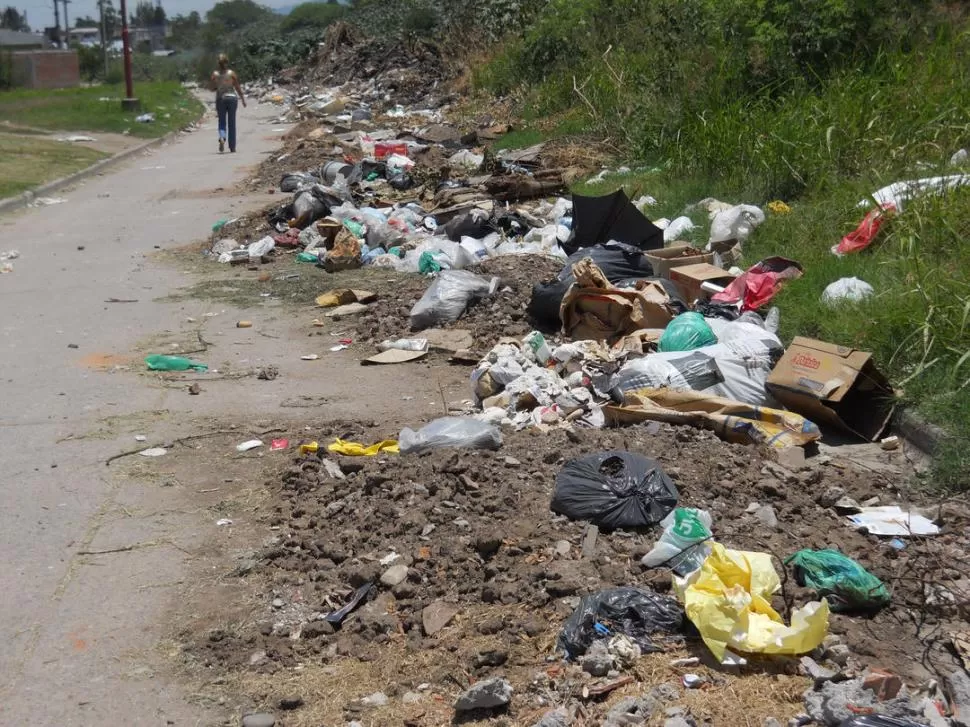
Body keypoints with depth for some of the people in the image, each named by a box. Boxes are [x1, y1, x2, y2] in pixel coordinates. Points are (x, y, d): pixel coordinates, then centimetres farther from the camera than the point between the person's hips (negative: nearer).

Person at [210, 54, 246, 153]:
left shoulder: (215, 74, -3)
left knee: (222, 122, 10)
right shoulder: (232, 73, -5)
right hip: (232, 97, 0)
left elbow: (213, 88, 1)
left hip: (220, 99, 0)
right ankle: (232, 146, 9)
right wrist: (243, 99, 9)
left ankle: (222, 138, -20)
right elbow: (238, 87, -1)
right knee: (231, 123, 7)